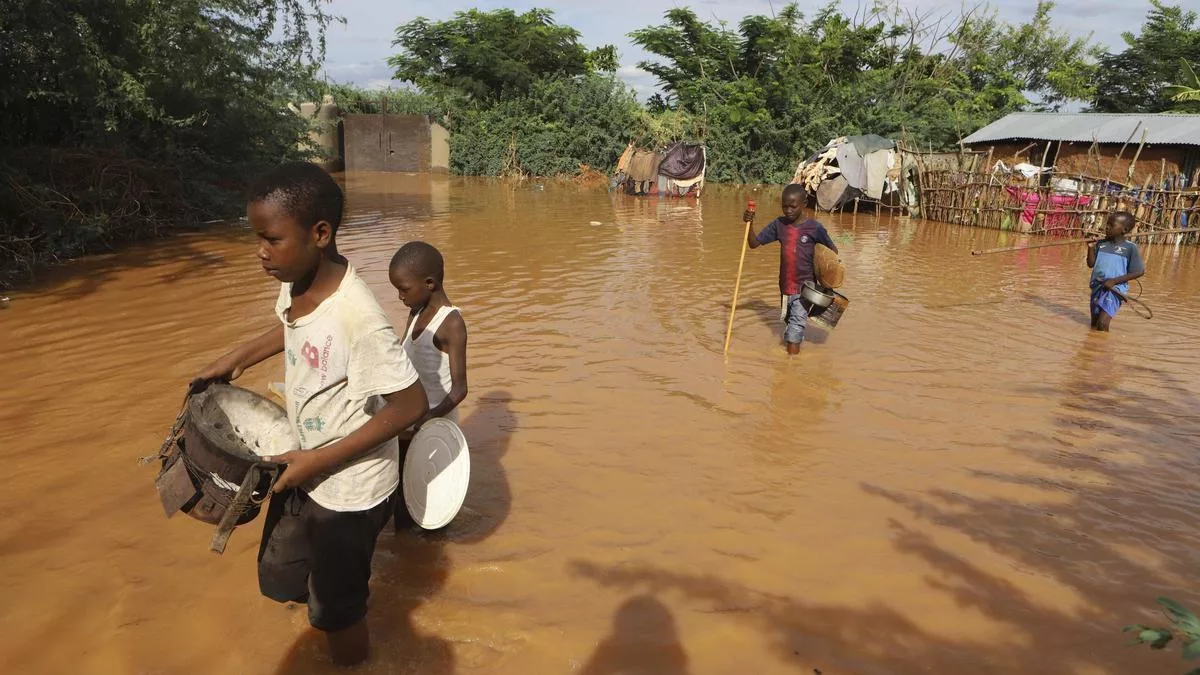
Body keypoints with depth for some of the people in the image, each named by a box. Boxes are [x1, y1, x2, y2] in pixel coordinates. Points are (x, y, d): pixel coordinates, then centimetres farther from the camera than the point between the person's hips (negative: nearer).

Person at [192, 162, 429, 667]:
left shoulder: (357, 317, -33)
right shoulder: (295, 280, -9)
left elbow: (411, 405, -28)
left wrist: (321, 461, -23)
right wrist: (236, 359, 8)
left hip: (348, 486, -8)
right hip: (303, 464, 8)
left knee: (335, 610, 13)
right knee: (279, 582, 25)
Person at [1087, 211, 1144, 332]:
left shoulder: (1130, 247, -8)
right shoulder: (1100, 244, 4)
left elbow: (1139, 272, -9)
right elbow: (1091, 264, 7)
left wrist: (1114, 281, -16)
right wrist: (1091, 248, -8)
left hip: (1114, 290, -5)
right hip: (1097, 287, 5)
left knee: (1102, 323, -16)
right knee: (1094, 325, 12)